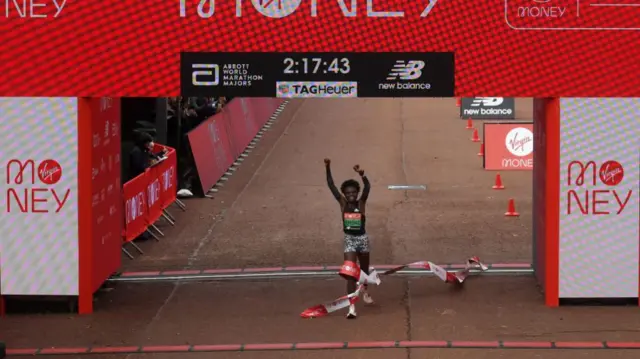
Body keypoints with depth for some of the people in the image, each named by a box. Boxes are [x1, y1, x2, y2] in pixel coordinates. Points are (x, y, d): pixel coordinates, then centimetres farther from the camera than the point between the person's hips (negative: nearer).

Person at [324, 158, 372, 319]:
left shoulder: (361, 203, -9)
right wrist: (328, 168, -24)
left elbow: (368, 187, -25)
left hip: (362, 239, 1)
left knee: (364, 269, 22)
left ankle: (365, 291, 53)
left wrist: (361, 174, -43)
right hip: (349, 240, -1)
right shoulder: (342, 203, -6)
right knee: (350, 272, -12)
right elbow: (331, 186, -13)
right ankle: (352, 307, -16)